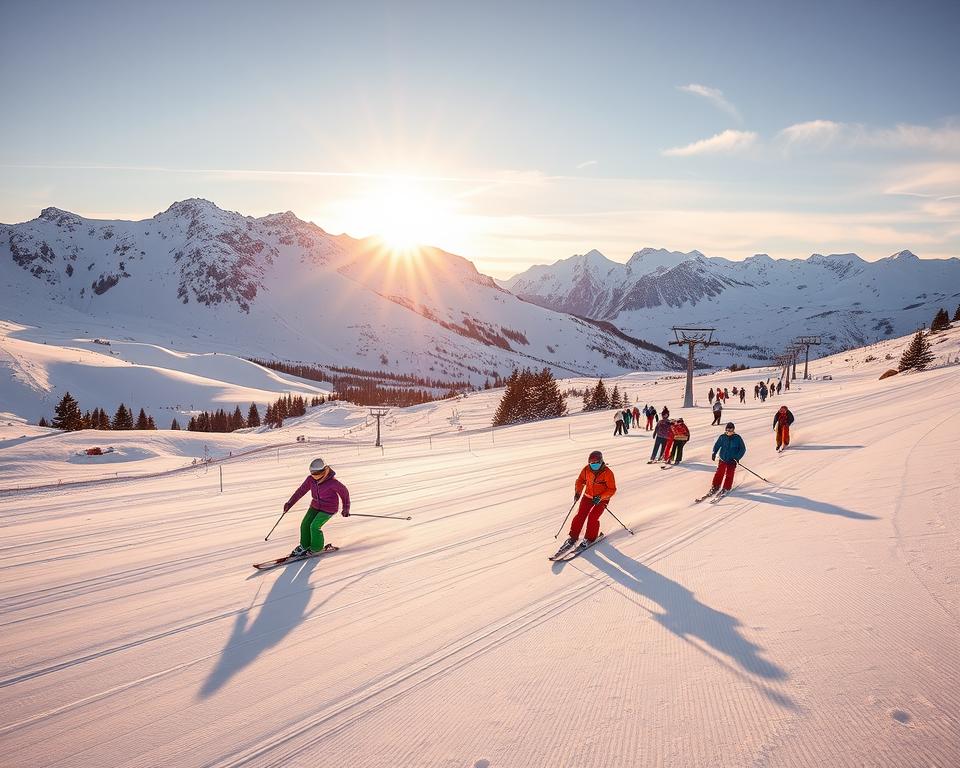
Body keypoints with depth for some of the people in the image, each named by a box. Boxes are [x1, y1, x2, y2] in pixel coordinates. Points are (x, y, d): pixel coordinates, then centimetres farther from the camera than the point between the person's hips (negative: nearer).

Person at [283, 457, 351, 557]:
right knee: (305, 524, 1)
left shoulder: (332, 482, -26)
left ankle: (317, 548, 11)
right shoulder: (311, 479, -11)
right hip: (315, 506, 6)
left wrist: (346, 509, -2)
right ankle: (304, 546, 25)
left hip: (328, 509, -6)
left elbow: (344, 492, -11)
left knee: (314, 526, -14)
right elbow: (301, 490, -3)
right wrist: (290, 503, -8)